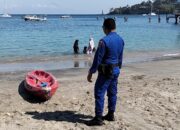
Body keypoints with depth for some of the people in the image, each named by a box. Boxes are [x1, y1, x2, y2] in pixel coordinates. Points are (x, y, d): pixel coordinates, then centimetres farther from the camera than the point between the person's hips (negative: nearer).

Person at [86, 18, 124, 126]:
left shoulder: (104, 41, -20)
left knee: (99, 94, -3)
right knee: (112, 93, 16)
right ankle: (111, 115, 25)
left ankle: (98, 118, -1)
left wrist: (91, 72, -10)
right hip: (116, 70, 8)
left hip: (106, 71, -8)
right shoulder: (120, 40, 5)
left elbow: (98, 59, -18)